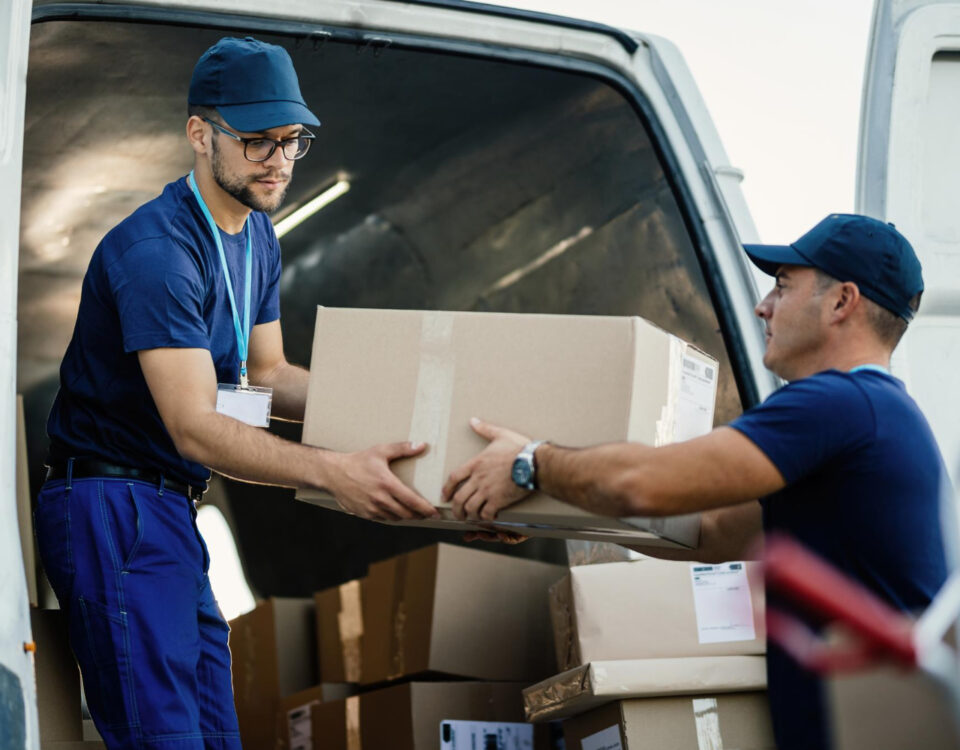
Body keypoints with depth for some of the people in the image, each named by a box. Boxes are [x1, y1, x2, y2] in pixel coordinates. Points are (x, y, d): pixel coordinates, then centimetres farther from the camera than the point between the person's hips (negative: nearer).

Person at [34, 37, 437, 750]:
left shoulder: (259, 237, 13)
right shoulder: (157, 248, -20)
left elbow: (266, 377, 18)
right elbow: (195, 427, -26)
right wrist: (333, 470, -39)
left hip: (171, 508, 9)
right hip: (113, 503, -9)